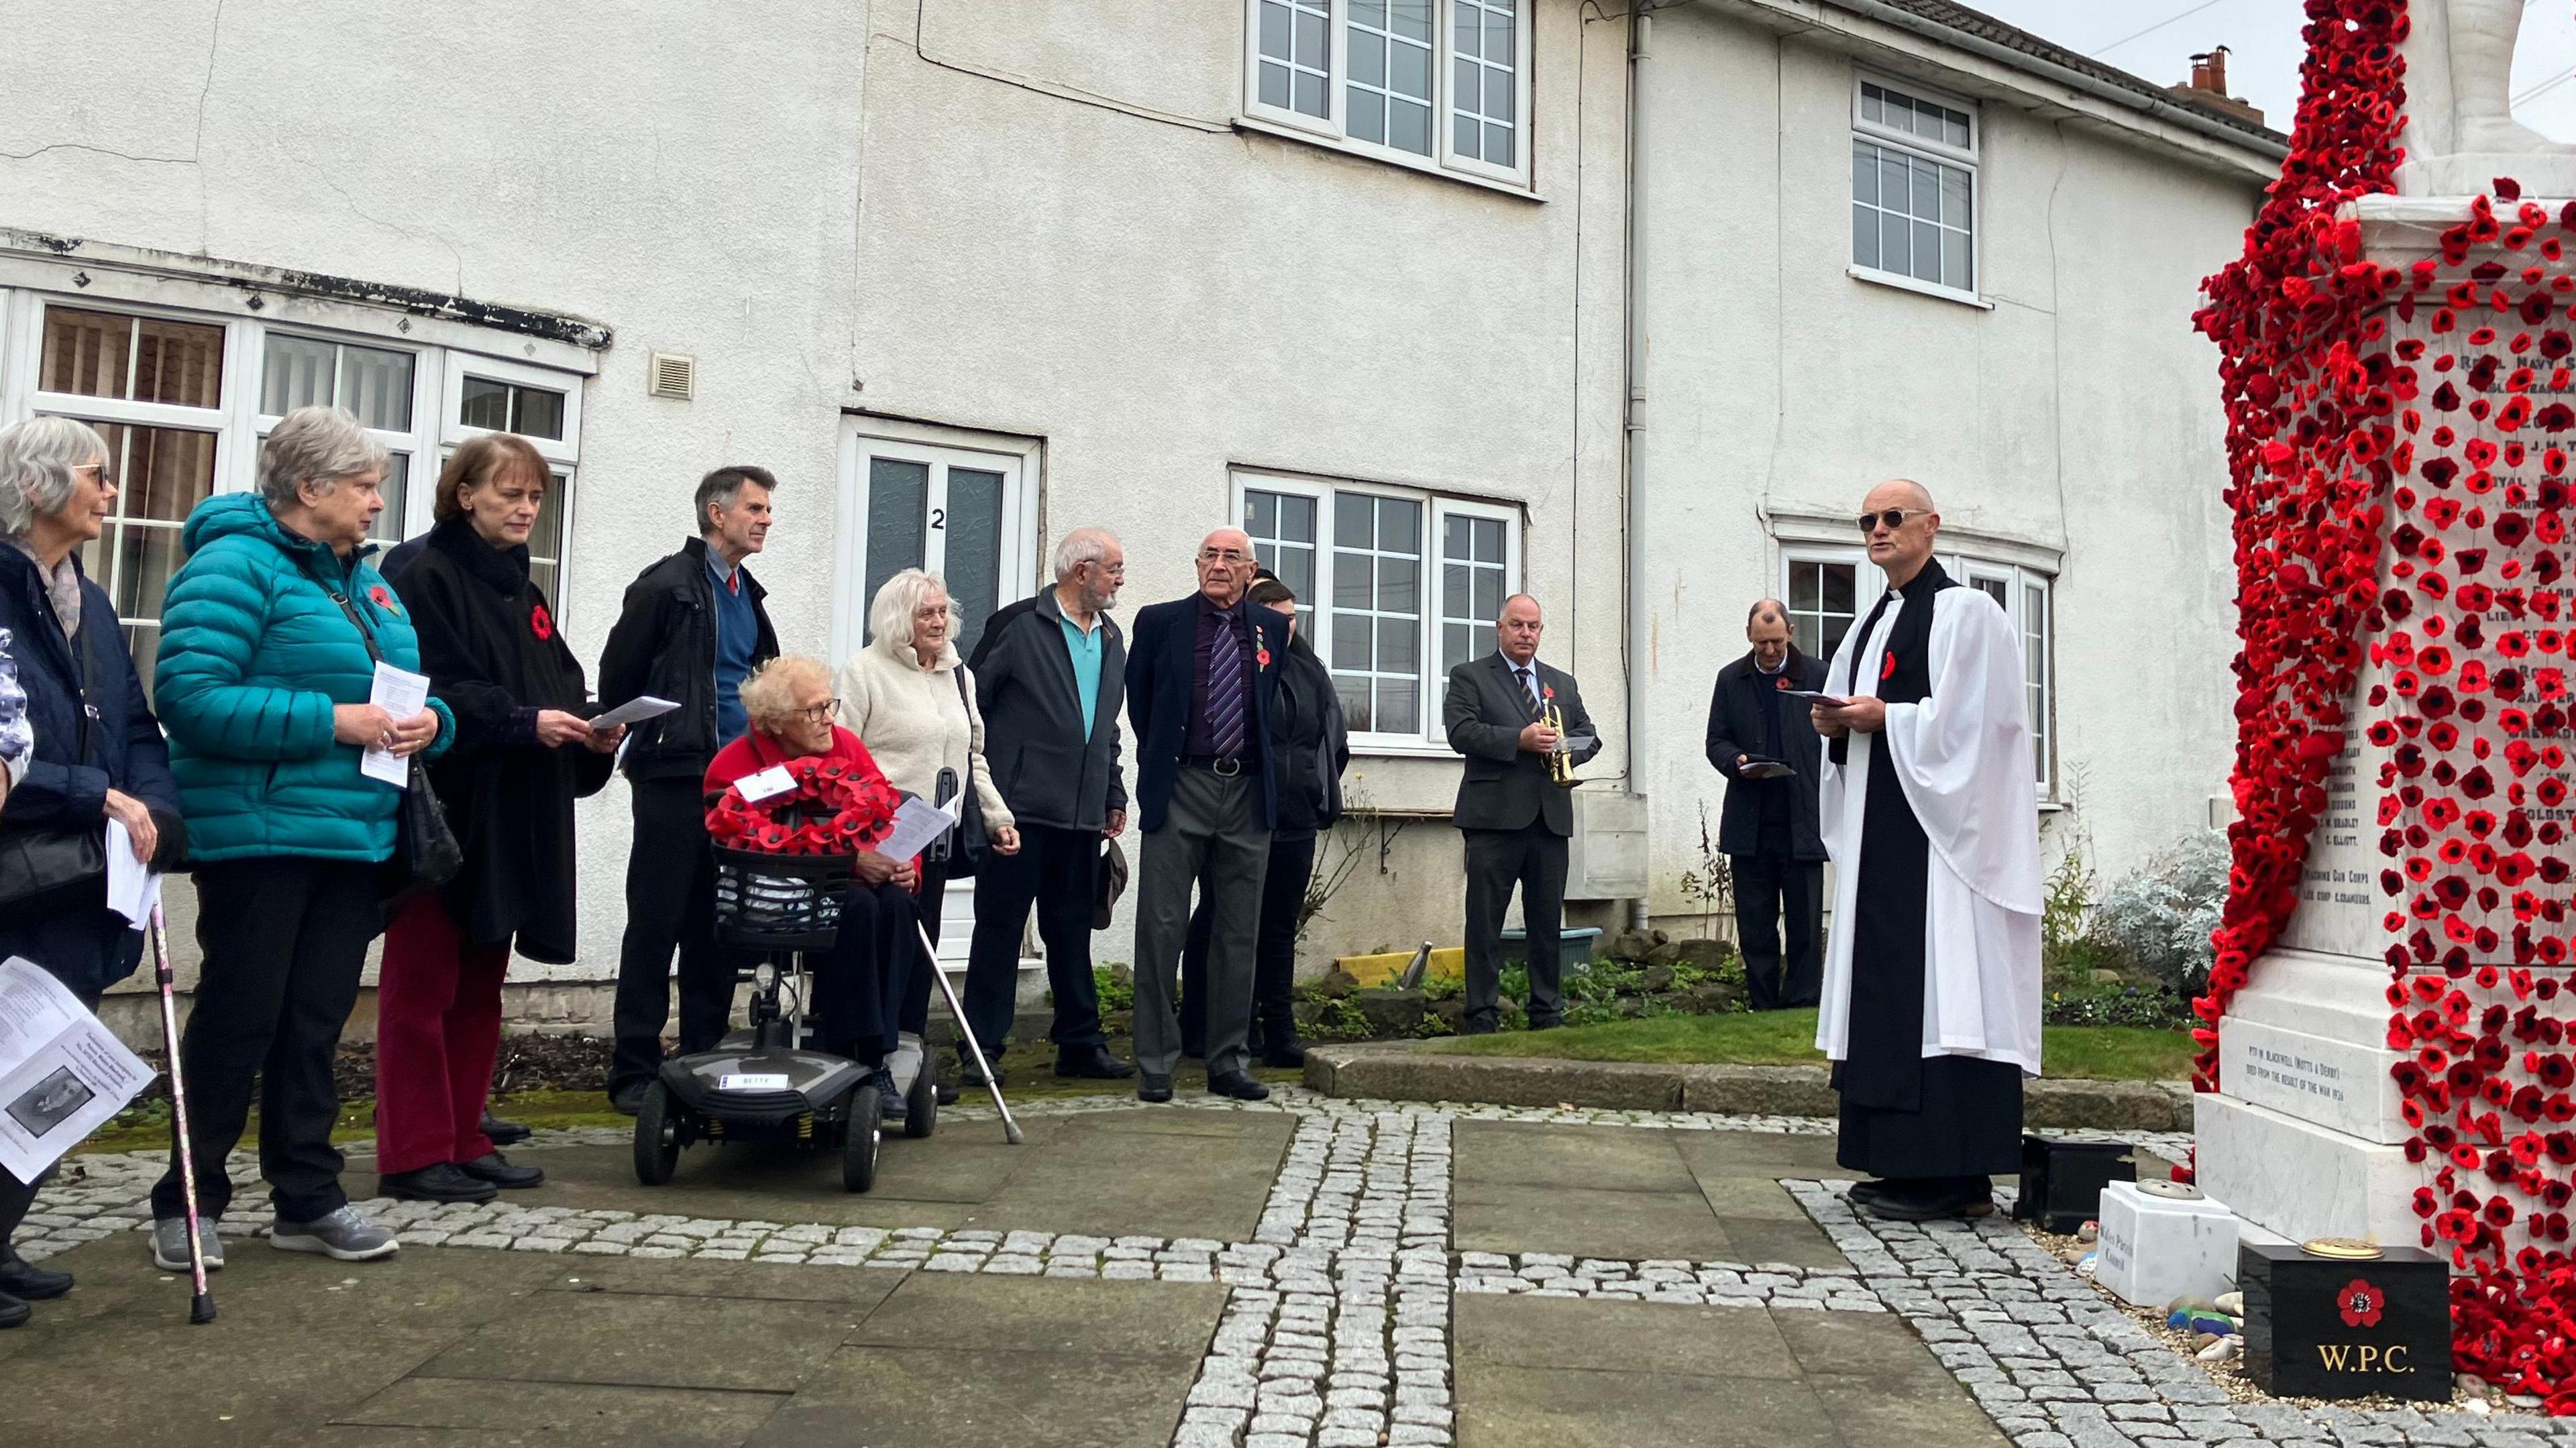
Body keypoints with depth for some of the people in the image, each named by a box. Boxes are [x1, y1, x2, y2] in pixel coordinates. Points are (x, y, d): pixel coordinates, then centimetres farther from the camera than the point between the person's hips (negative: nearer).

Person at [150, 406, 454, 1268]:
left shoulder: (366, 580, 16)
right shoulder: (236, 565, -10)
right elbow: (191, 695, -20)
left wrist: (427, 722, -3)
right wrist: (333, 721, -22)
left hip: (353, 838, 7)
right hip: (262, 835, -7)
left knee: (316, 1023, 12)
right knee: (240, 1018, 1)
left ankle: (308, 1199, 21)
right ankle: (189, 1203, 17)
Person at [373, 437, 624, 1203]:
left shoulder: (525, 593, 19)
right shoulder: (425, 576, -6)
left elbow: (561, 689, 17)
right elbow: (429, 693, -16)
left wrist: (590, 733, -3)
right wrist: (525, 722, -23)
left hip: (513, 823, 8)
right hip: (442, 812, -8)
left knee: (480, 989, 12)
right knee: (422, 987, -1)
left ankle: (465, 1141, 20)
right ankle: (415, 1155, 5)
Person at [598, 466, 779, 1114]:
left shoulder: (749, 596, 16)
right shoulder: (668, 585, -6)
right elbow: (618, 675, -6)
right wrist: (639, 746, -1)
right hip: (675, 779, -7)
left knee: (717, 927, 10)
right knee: (657, 925, -2)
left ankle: (705, 1058, 18)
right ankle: (634, 1070, 5)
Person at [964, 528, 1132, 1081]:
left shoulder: (1111, 639, 15)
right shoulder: (1018, 625, -5)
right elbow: (973, 703, -5)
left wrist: (1114, 795, 17)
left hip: (1082, 813, 6)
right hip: (1021, 806, -6)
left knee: (1072, 930, 13)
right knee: (1000, 927, 1)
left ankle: (1080, 1044, 20)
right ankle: (982, 1047, 8)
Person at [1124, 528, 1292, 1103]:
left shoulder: (1272, 629, 8)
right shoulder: (1159, 622, 2)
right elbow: (1139, 702, 11)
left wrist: (1259, 766, 13)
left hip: (1248, 794, 3)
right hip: (1179, 790, -2)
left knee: (1239, 934, 7)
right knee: (1161, 928, -2)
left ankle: (1227, 1061, 17)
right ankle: (1156, 1064, 6)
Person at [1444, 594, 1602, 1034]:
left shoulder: (1563, 683, 21)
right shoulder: (1470, 677, 5)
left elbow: (1589, 735, 20)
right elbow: (1461, 732, -9)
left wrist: (1566, 749, -3)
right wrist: (1520, 739, -19)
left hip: (1551, 816, 5)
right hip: (1494, 816, -5)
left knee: (1548, 923, 9)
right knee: (1485, 922, -2)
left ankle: (1548, 1015, 17)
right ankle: (1482, 1018, 2)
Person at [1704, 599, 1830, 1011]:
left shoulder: (1818, 675, 3)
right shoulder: (1731, 679, 10)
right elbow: (1716, 741, 11)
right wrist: (1736, 760, -12)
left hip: (1803, 822, -2)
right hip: (1750, 823, 2)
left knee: (1805, 926, 2)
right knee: (1755, 926, 6)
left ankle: (1801, 1007, 9)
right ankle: (1763, 1009, 14)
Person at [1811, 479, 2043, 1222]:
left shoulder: (1965, 613, -4)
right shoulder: (1872, 625, 21)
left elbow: (1973, 719, -14)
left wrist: (1887, 717, -14)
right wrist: (1839, 725, 3)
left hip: (1942, 827, -9)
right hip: (1879, 832, 9)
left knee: (1940, 987, -10)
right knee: (1887, 987, 7)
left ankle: (1956, 1174, -7)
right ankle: (1905, 1160, 12)